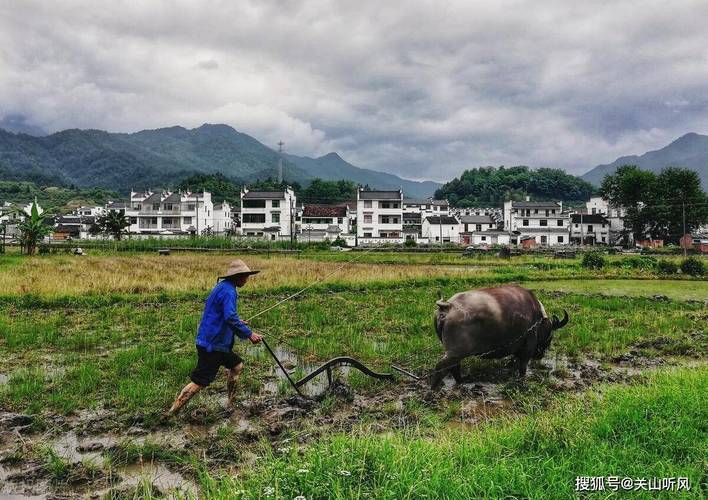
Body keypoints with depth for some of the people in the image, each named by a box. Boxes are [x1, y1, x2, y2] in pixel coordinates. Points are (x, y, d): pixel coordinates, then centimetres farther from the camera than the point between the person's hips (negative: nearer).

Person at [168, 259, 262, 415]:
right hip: (212, 344, -11)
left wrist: (237, 321, 24)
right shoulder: (228, 291, -19)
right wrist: (249, 334, -24)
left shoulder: (223, 287, 13)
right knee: (199, 382, -5)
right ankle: (171, 413, 3)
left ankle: (230, 406, 26)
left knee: (237, 366, 18)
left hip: (217, 343, 11)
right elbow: (230, 318, -30)